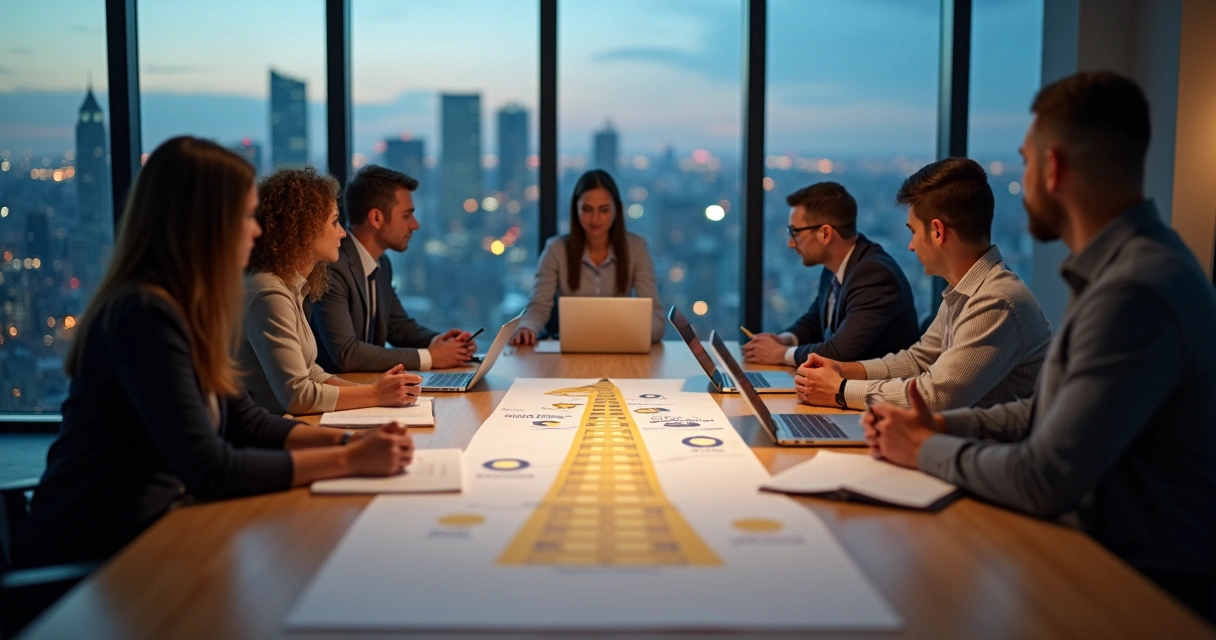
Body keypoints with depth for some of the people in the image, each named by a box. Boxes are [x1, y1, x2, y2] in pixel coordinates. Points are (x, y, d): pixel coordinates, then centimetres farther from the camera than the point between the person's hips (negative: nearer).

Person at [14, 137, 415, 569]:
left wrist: (347, 440, -2)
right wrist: (348, 460, -19)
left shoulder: (191, 308, 5)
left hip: (147, 526, 8)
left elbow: (242, 421, 12)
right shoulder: (145, 314, -23)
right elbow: (210, 469, -26)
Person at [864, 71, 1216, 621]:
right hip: (1101, 549, 9)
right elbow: (1053, 411, 16)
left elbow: (1044, 482, -27)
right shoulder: (1123, 263, 8)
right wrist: (941, 426, 4)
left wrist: (927, 449, -10)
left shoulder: (1137, 291, -26)